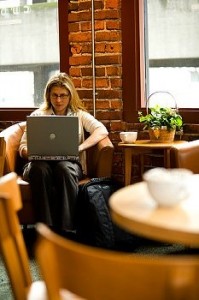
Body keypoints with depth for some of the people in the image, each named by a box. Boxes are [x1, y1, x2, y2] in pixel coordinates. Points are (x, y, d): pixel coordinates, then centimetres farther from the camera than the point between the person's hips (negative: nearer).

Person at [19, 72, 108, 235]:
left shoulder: (79, 115, 17)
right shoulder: (38, 115, 18)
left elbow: (102, 130, -1)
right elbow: (23, 148, 11)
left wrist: (79, 147, -16)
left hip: (69, 163, 0)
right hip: (41, 163, 0)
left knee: (64, 168, -38)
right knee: (40, 169, -37)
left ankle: (67, 230, -39)